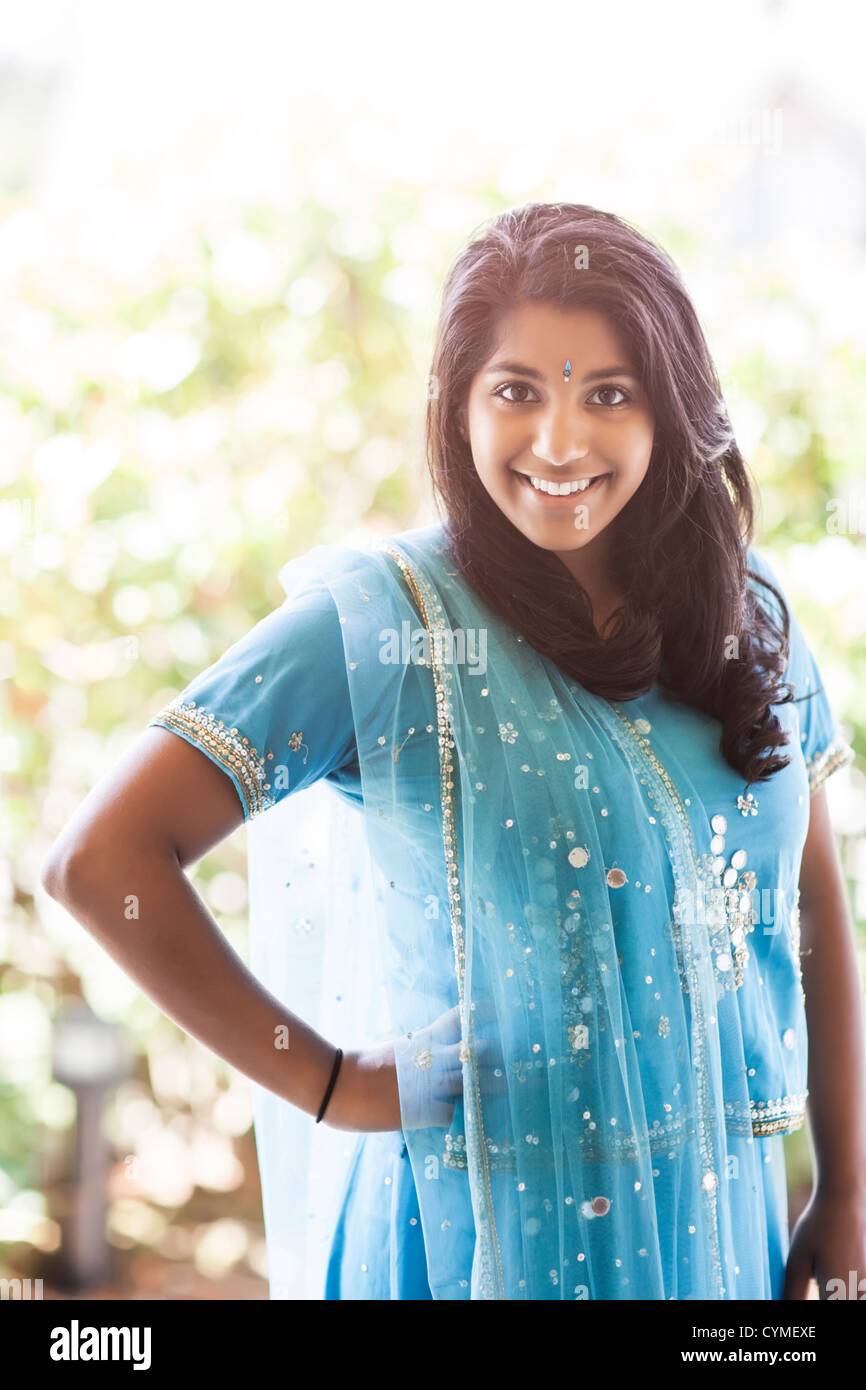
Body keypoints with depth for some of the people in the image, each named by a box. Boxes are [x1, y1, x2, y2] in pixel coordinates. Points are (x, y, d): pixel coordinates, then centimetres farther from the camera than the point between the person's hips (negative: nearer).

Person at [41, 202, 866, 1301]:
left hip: (725, 1224, 5)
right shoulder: (381, 626, -14)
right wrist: (327, 1082, -15)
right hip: (486, 1234, -4)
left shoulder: (748, 619, 2)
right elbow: (101, 858, -19)